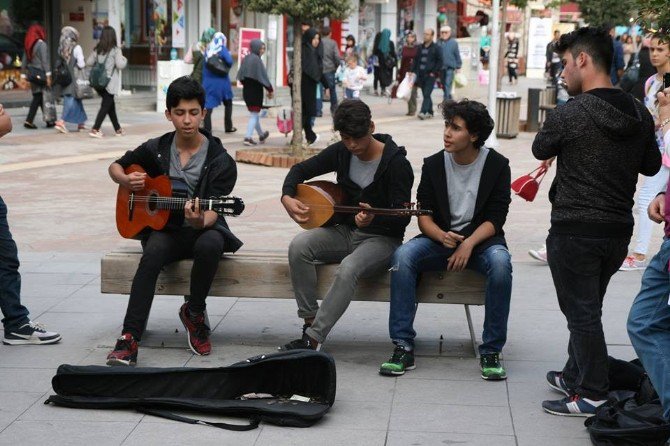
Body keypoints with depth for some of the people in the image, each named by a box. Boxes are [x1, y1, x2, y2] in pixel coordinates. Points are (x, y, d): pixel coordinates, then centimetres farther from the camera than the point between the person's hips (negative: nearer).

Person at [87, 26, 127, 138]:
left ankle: (117, 129, 26)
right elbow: (120, 65, -17)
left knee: (110, 104, 17)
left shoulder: (97, 50, 4)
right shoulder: (115, 50, -10)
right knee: (106, 106, -2)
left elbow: (89, 62, 5)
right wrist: (124, 60, 3)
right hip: (110, 82, -6)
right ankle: (95, 129, -10)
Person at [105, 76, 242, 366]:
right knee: (152, 255, -34)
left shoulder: (220, 161, -7)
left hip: (202, 229, -1)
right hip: (163, 227, 1)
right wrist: (127, 181, -6)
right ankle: (129, 339, -38)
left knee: (210, 244, -38)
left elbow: (212, 211, -16)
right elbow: (115, 167, 18)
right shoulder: (156, 150, 2)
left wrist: (200, 221, -40)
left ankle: (194, 311, -10)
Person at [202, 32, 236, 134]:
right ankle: (228, 127, 20)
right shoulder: (222, 49, -5)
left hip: (208, 81, 3)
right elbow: (229, 61, -19)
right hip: (221, 81, -3)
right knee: (228, 103, 16)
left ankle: (207, 129, -9)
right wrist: (226, 67, 3)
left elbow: (204, 65, 5)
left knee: (208, 105, 0)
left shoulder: (208, 50, 7)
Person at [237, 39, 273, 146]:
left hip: (246, 90, 8)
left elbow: (240, 76, 9)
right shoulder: (256, 59, -16)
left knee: (254, 114, 20)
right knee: (254, 114, -1)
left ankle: (261, 135, 36)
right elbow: (263, 76, -16)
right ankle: (248, 137, -8)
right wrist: (270, 90, -7)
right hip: (255, 90, -8)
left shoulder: (246, 58, 6)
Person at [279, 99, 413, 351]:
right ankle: (310, 320, -18)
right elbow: (301, 170, 12)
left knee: (348, 269, -36)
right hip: (344, 231, 6)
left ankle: (313, 339, -34)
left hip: (381, 238, -6)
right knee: (298, 246, -23)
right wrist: (287, 197, -8)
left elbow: (402, 217, -16)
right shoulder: (341, 152, 2)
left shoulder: (396, 162, -14)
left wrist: (373, 219, -37)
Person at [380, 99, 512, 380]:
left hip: (481, 239, -2)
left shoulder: (497, 165, -3)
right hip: (440, 238, 2)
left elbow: (495, 218, -7)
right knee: (403, 256, -28)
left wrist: (468, 244, -24)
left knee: (500, 262, -36)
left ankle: (491, 351, -24)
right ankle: (403, 347, -26)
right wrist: (443, 236, -22)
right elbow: (424, 215, 0)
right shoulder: (434, 164, 2)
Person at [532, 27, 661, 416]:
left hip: (575, 230, -7)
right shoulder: (640, 114, 1)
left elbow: (540, 150, 0)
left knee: (582, 313, 2)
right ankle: (575, 376, 33)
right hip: (619, 229, 7)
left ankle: (592, 395, 6)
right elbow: (651, 166, 14)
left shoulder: (571, 113, -17)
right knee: (587, 308, 20)